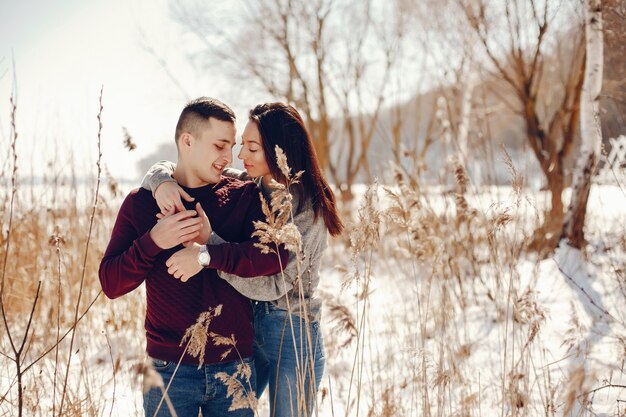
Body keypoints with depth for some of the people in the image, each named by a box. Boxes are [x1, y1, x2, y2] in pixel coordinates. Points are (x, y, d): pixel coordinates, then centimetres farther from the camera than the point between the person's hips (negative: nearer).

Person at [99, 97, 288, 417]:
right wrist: (153, 242, -21)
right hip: (170, 368, -1)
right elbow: (110, 284, -5)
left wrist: (207, 253, -25)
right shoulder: (141, 202, 0)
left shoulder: (244, 196, 1)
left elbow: (275, 255, -15)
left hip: (234, 366, 1)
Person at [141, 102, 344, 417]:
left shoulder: (309, 208, -16)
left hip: (292, 335, -5)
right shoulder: (244, 187, 0)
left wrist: (208, 245, -32)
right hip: (243, 323, 5)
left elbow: (274, 283, -24)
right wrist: (162, 181, -21)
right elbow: (175, 167, 4)